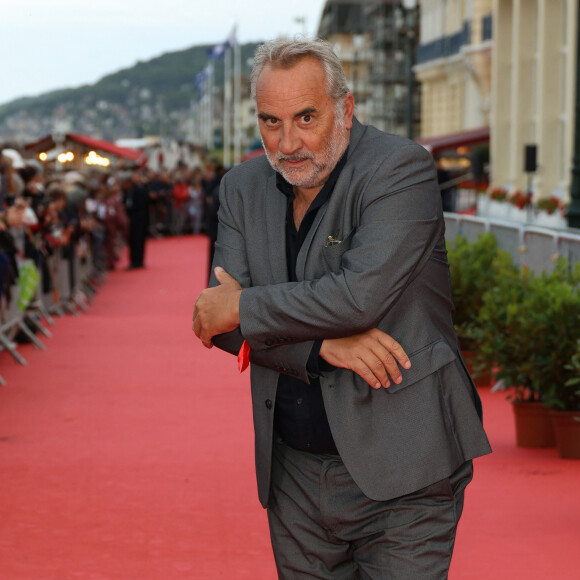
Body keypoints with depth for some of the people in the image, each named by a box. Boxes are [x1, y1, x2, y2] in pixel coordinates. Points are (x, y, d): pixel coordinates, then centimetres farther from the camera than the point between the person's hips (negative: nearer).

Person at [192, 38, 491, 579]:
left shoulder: (401, 168, -11)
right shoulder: (243, 188, 7)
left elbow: (362, 295, -23)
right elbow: (216, 318, -1)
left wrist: (242, 307, -12)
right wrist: (320, 345, -17)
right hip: (294, 470, 6)